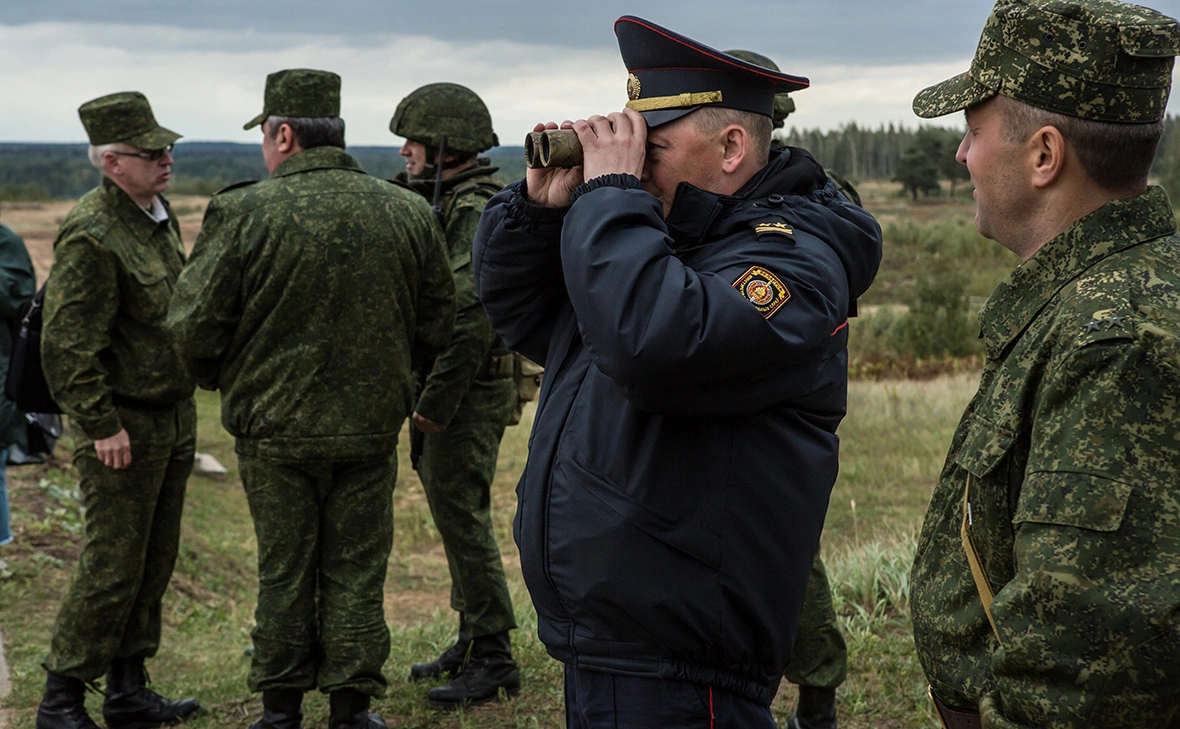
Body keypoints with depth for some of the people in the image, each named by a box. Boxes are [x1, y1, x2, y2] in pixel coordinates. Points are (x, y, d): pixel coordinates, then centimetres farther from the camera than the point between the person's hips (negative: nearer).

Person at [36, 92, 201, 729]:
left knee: (153, 564, 13)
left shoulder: (159, 215, 11)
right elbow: (68, 342, -20)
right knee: (111, 566, -5)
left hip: (173, 418, 9)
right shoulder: (90, 234, -19)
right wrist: (101, 425, -20)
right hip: (122, 424, -9)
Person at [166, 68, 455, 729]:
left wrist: (224, 378, 10)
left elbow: (195, 327, -11)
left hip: (274, 427, -2)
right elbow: (439, 325, 5)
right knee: (356, 574, 12)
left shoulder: (244, 212, -13)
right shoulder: (409, 214, -2)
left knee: (283, 574, 11)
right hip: (372, 427, 2)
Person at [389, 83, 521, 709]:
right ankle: (472, 640, 25)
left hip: (471, 391, -10)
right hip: (451, 389, 10)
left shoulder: (480, 211, -18)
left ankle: (492, 658, 1)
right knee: (452, 510, 15)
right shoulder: (447, 204, 14)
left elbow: (472, 317, -24)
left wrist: (436, 403, -22)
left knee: (461, 514, -6)